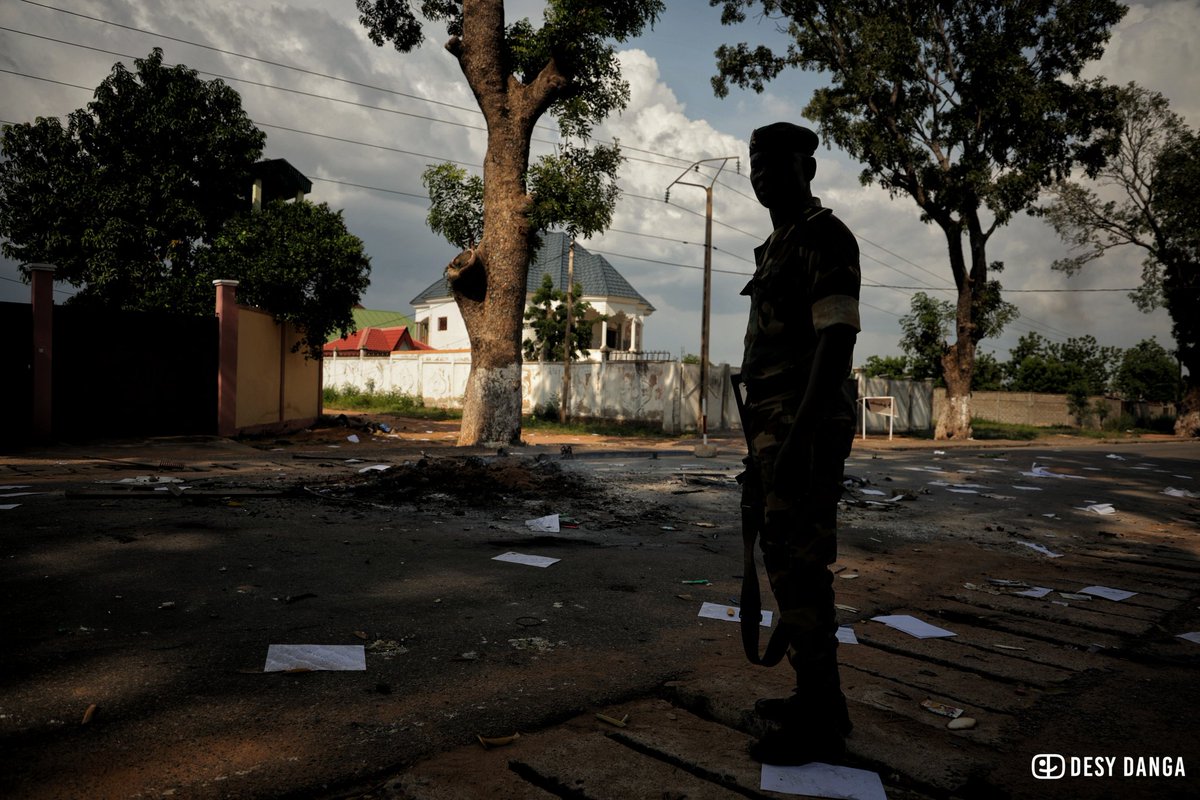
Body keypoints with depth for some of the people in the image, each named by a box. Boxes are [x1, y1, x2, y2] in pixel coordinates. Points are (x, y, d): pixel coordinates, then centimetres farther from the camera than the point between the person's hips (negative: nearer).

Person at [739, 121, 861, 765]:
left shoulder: (825, 236, -8)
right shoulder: (776, 249, 21)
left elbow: (837, 341, -19)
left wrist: (797, 440, -26)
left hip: (805, 429, -10)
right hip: (777, 427, 10)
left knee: (800, 567, -6)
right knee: (789, 562, 14)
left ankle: (818, 722, 5)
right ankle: (816, 696, 26)